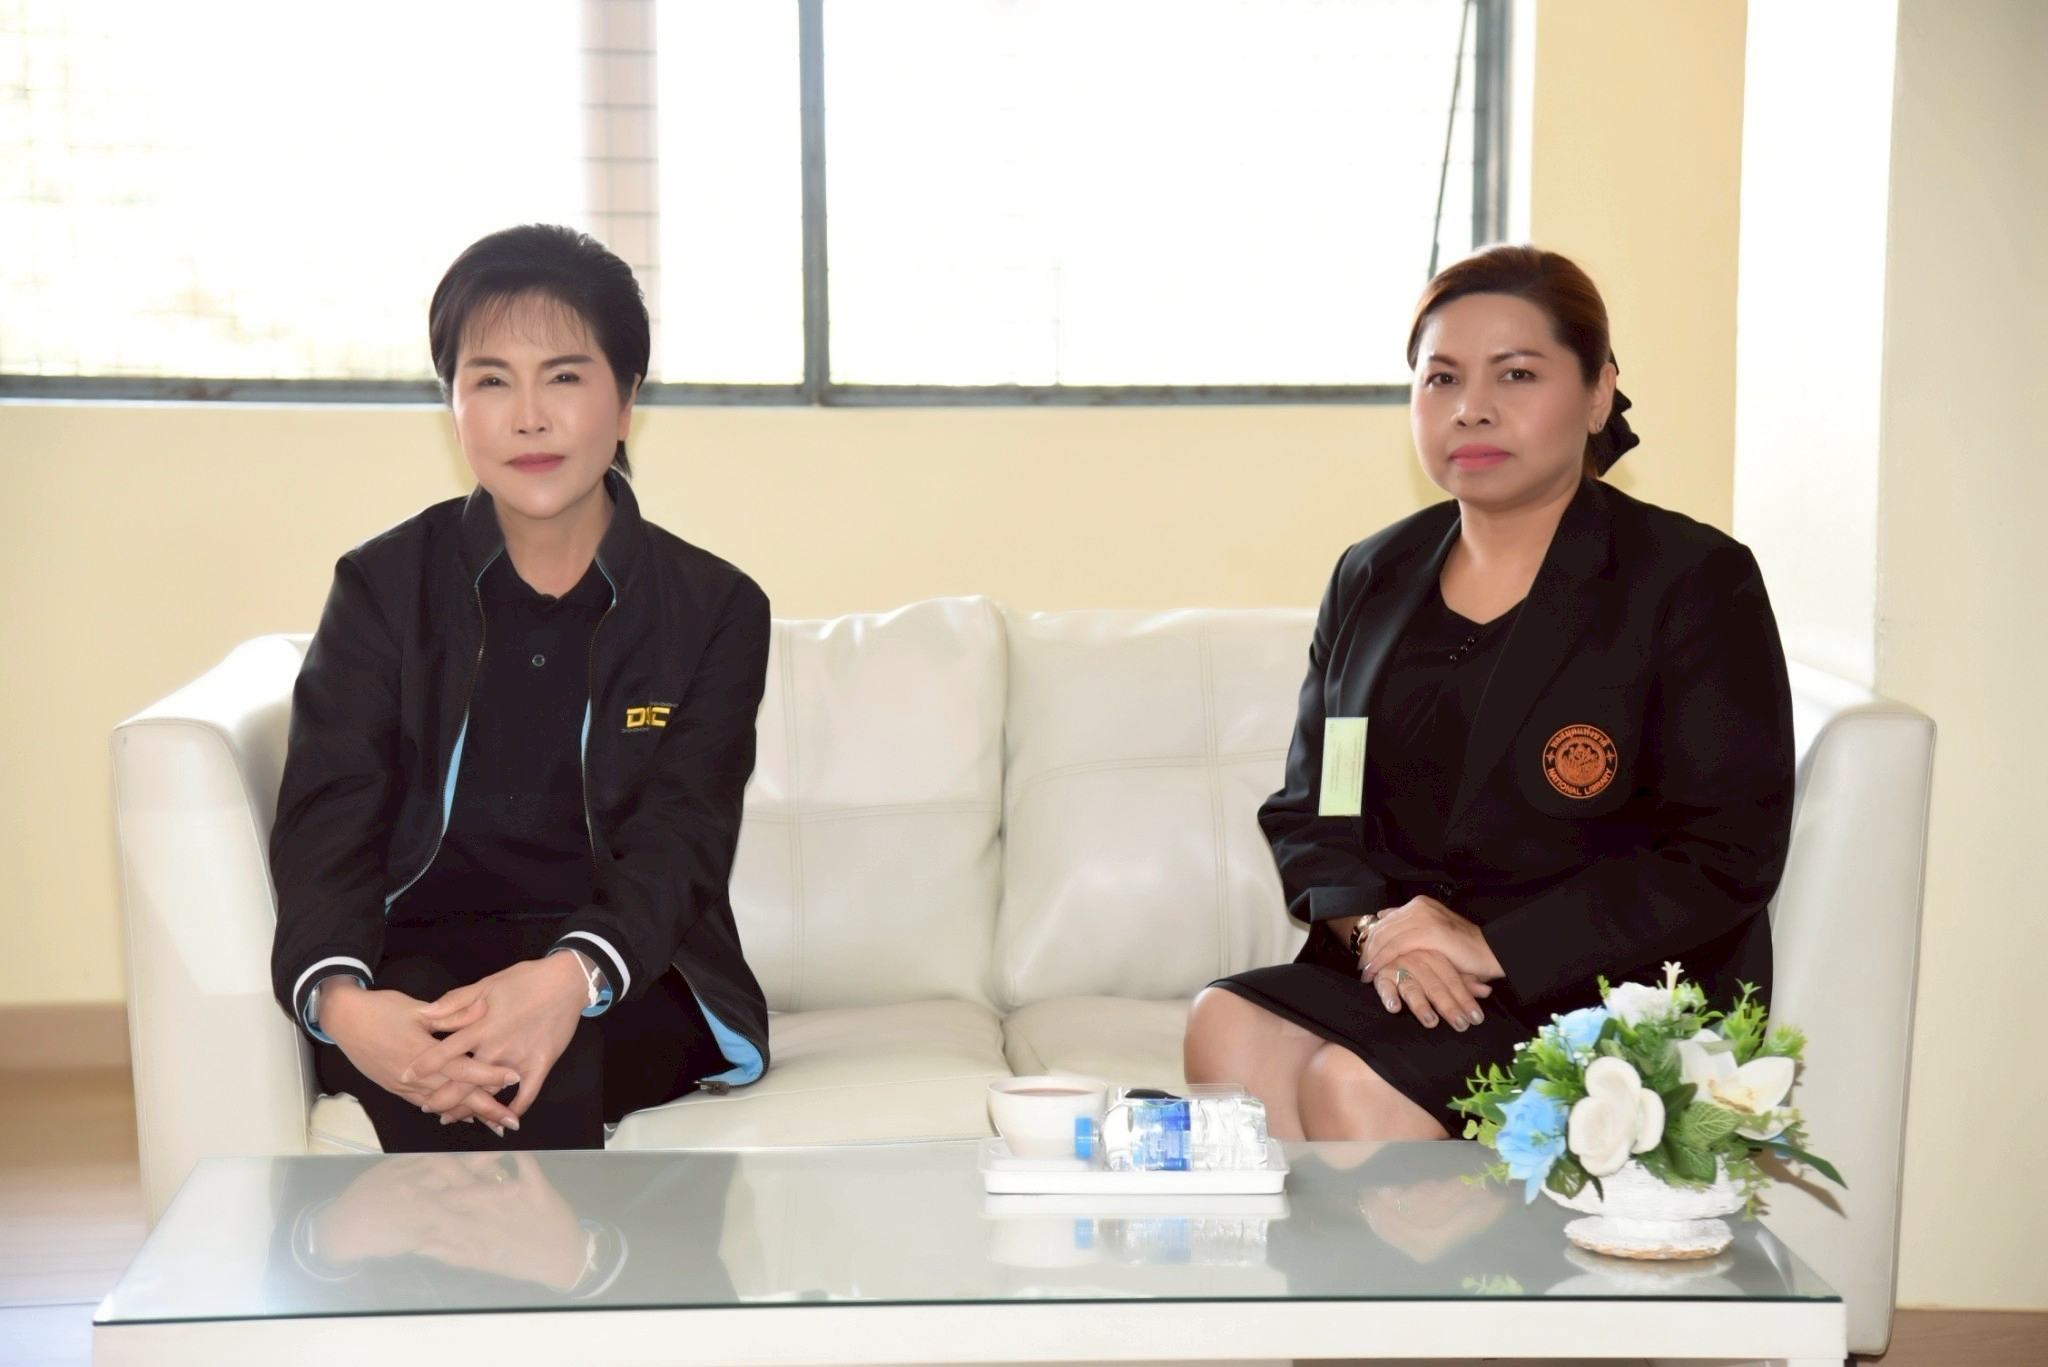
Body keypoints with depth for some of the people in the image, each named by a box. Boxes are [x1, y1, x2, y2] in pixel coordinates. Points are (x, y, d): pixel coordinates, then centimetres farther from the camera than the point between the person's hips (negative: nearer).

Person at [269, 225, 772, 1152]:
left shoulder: (716, 611, 7)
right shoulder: (382, 588, 9)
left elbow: (680, 838, -8)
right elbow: (325, 824, -4)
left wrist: (570, 979, -33)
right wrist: (341, 1001, -29)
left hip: (627, 986, -1)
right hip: (421, 964, 1)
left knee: (536, 1062, -36)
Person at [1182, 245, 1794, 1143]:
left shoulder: (1694, 581, -2)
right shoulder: (1373, 578, 14)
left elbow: (1727, 857, -10)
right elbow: (1307, 809, 14)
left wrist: (1498, 945, -16)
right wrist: (1371, 925, -9)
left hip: (1607, 994, -5)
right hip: (1389, 978, 5)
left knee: (1353, 1089, -29)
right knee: (1227, 1029, -25)